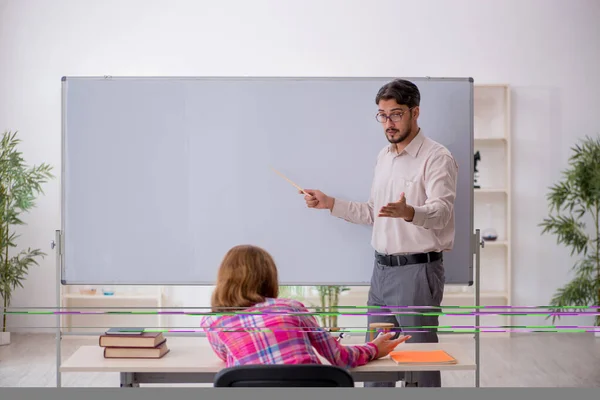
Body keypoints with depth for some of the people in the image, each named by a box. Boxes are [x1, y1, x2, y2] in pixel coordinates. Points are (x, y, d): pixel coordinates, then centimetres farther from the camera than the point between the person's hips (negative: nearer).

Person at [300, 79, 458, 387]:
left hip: (417, 271, -8)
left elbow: (442, 212, -27)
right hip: (382, 269, 8)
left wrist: (408, 212, -47)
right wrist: (330, 203, 11)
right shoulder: (384, 157, 14)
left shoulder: (436, 158, -12)